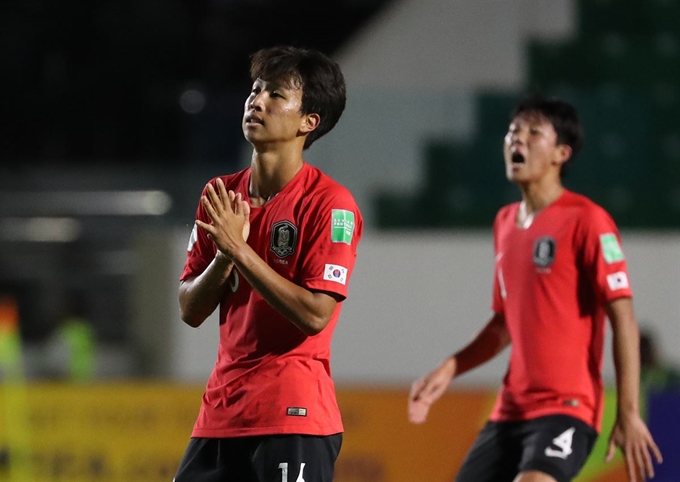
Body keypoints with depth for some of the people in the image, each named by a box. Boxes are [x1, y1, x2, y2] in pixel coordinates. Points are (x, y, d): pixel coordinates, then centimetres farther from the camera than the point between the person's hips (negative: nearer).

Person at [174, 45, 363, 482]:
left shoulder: (331, 204, -9)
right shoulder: (221, 196, 11)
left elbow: (315, 314, -17)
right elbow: (190, 311, 10)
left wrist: (240, 250, -18)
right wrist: (224, 255, -9)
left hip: (294, 417, -7)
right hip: (221, 410, 7)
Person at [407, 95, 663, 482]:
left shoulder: (586, 221, -8)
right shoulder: (505, 222, 15)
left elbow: (623, 319, -12)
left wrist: (628, 413, -17)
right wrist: (449, 370, 11)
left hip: (566, 409, -8)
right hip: (511, 410, 8)